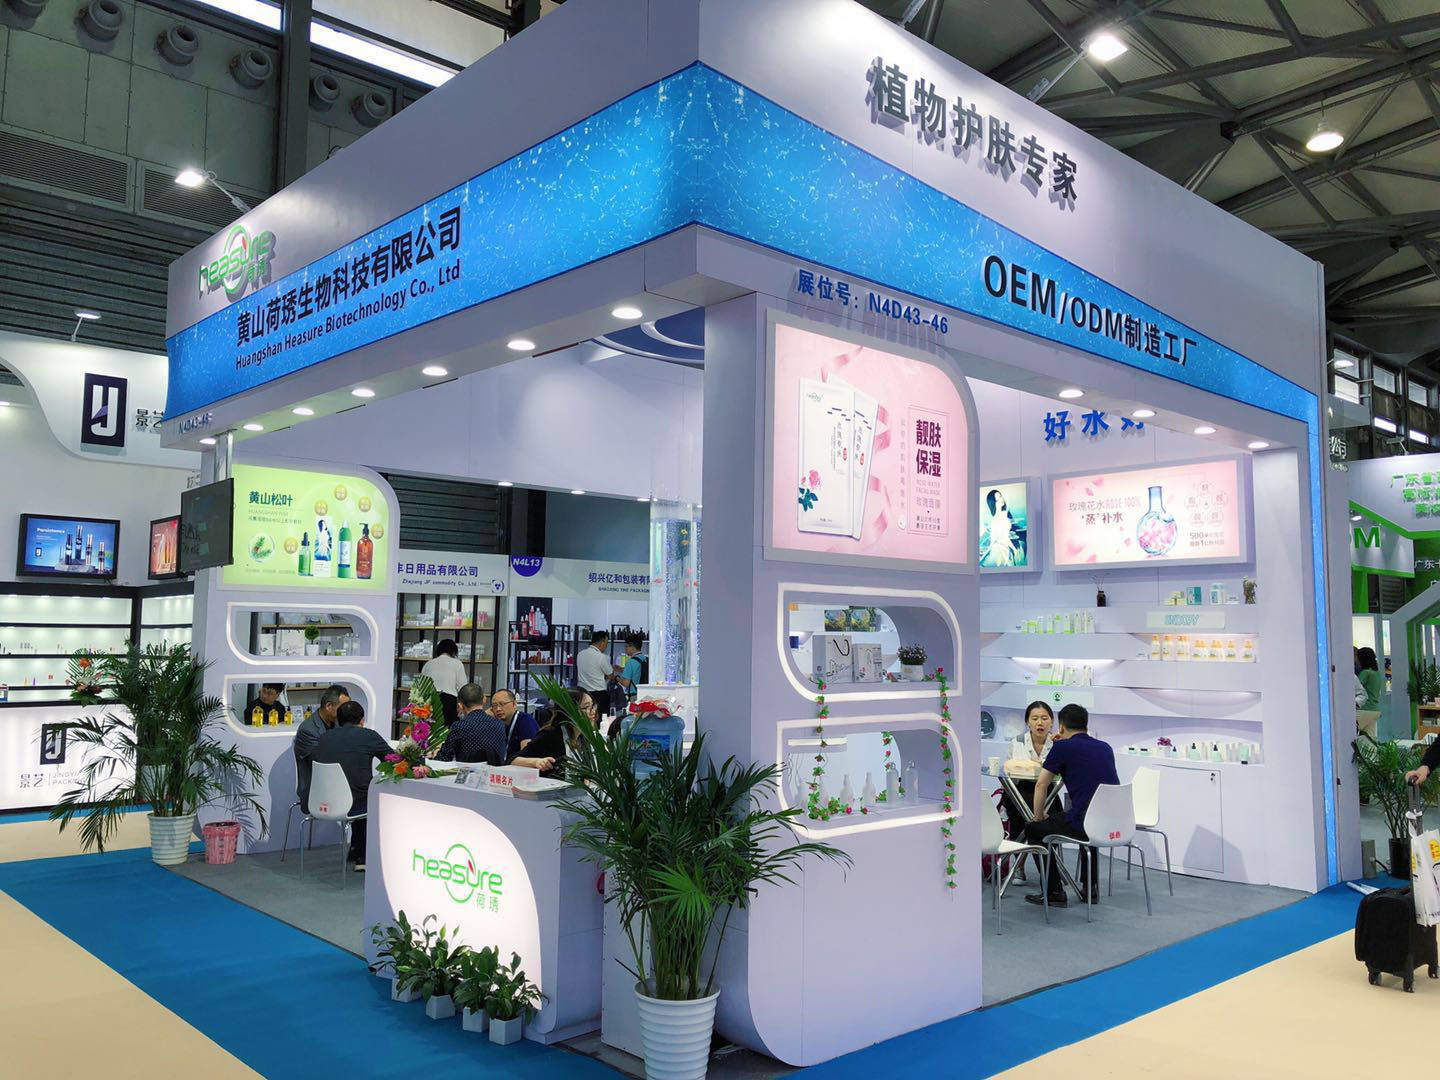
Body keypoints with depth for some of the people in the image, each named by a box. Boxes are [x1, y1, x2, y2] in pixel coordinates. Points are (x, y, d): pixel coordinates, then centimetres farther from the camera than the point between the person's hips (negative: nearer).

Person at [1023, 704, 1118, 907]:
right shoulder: (1105, 748, 16)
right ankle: (1090, 888, 34)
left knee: (1033, 830, 17)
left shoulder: (1062, 747, -1)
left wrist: (1039, 818, 15)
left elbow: (1041, 786, 0)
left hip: (1085, 825, -6)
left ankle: (1054, 891, 15)